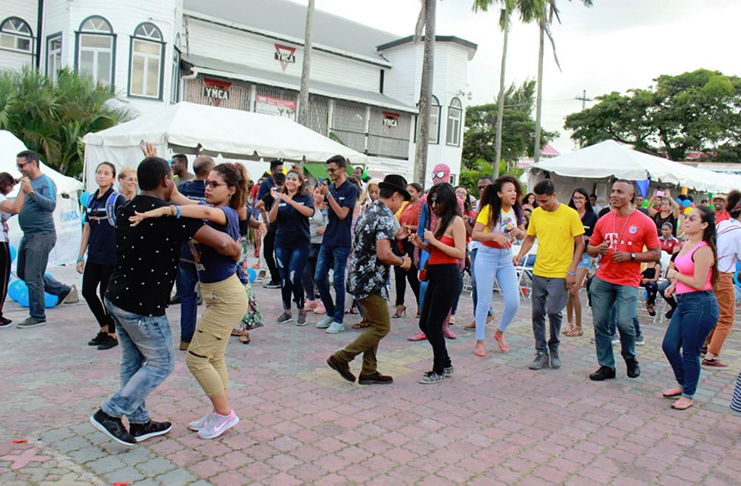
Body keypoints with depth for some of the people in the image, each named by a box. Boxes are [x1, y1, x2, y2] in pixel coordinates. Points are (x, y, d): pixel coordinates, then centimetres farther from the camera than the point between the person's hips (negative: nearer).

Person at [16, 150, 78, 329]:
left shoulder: (46, 183, -11)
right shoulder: (26, 182, 13)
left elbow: (51, 205, -25)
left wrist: (31, 192, -32)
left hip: (42, 235, -10)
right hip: (28, 235, 10)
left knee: (32, 278, -6)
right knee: (23, 273, 19)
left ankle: (38, 317, 7)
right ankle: (64, 290, 27)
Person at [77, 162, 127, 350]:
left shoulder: (117, 199, -7)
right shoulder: (91, 199, 11)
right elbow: (87, 228, 14)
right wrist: (81, 256, 13)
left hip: (111, 255, -6)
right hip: (94, 255, 6)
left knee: (106, 293, 1)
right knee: (87, 291, 8)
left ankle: (112, 334, 17)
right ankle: (104, 328, 27)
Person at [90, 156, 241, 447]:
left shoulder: (126, 211, 5)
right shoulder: (170, 215, -19)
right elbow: (222, 243, -23)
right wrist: (236, 251, -3)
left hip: (116, 297, 9)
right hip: (143, 306, -9)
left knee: (132, 362, 18)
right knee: (162, 363, 8)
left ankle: (139, 423, 29)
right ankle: (110, 413, 9)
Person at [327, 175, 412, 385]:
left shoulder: (367, 212, 13)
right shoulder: (386, 217, -16)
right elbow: (383, 254, -25)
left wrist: (395, 236, 19)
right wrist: (402, 261, -7)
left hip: (359, 277, 10)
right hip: (371, 281, -10)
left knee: (374, 325, 17)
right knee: (382, 327, 0)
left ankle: (369, 371, 21)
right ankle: (341, 358, 1)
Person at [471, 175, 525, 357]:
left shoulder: (516, 211, 4)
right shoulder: (489, 209, -11)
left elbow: (524, 235, 13)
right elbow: (475, 234, -17)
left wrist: (517, 231, -9)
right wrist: (495, 235, -30)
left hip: (506, 259, 5)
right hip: (487, 257, -5)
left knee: (513, 302, -1)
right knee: (484, 302, -1)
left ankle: (499, 333, 26)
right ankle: (479, 341, 14)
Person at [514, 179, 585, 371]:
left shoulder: (570, 214, -7)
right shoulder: (536, 213, 5)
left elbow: (580, 244, -4)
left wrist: (572, 271, -10)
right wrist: (521, 254, -3)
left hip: (560, 274, -4)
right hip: (539, 272, 4)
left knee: (554, 312, -8)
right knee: (537, 314, 5)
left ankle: (554, 349, 16)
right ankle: (541, 353, 17)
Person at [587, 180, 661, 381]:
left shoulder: (644, 222, -2)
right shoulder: (603, 221, 8)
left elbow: (656, 253, 0)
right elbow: (590, 248, 16)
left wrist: (630, 256, -13)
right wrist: (598, 249, -7)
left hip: (628, 281, -3)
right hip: (602, 279, 4)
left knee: (624, 322, -14)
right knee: (600, 323, 2)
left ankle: (630, 358, 17)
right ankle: (606, 366, 16)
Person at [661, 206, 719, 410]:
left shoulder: (703, 250, -17)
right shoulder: (687, 244, 11)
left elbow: (698, 283, -21)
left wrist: (675, 275, -8)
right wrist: (674, 284, 9)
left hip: (700, 305, -9)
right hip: (684, 302, 9)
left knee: (690, 353, 1)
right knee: (669, 346, 12)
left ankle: (688, 395, 17)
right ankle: (683, 384, 33)